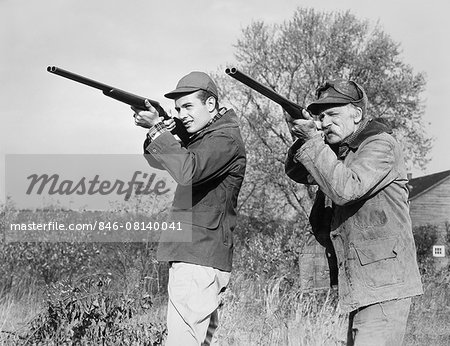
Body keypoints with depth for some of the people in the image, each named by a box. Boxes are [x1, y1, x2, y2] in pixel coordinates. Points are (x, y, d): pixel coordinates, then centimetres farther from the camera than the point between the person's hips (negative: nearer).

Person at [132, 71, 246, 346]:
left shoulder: (226, 139, -12)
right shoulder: (200, 136, 18)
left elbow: (187, 171, -28)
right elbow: (158, 161, 14)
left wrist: (158, 129, -23)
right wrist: (158, 132, -6)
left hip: (199, 261, -10)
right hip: (196, 257, 10)